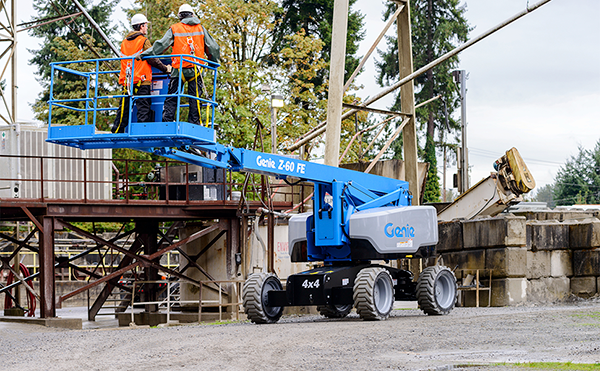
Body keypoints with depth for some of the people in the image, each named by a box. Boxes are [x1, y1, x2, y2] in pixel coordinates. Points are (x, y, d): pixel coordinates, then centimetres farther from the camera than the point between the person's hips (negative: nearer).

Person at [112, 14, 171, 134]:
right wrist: (165, 69, 4)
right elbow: (152, 59, -7)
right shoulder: (143, 41, -5)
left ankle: (116, 132, 7)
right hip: (141, 80, -6)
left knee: (123, 109, 8)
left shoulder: (124, 42, 15)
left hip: (127, 81, 6)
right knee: (143, 108, -5)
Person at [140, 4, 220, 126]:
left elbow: (161, 45, -3)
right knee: (195, 98, 6)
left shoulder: (174, 29, 3)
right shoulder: (201, 28, 10)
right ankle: (194, 124, 2)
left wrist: (144, 54, 1)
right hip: (196, 69, 2)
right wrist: (214, 61, 28)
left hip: (179, 69, -1)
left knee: (171, 98, 2)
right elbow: (213, 47, 13)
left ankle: (166, 122, -7)